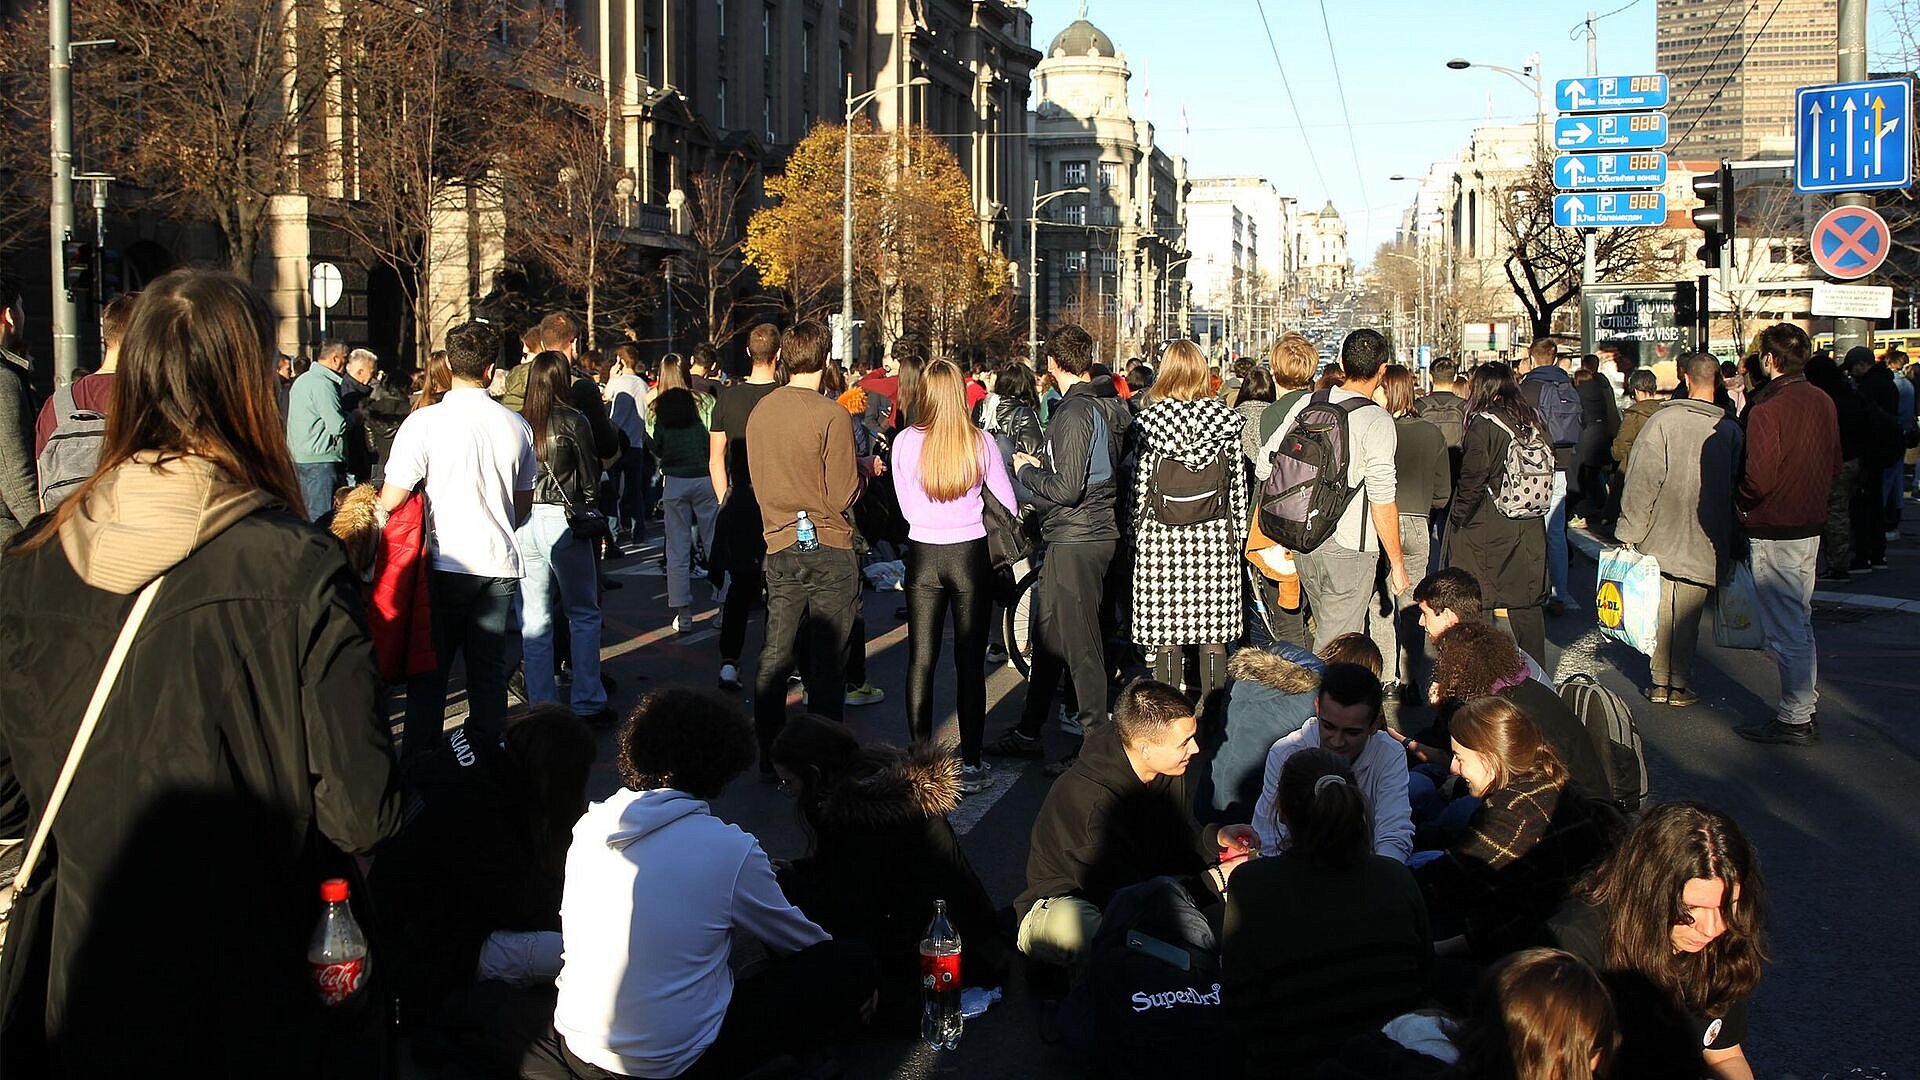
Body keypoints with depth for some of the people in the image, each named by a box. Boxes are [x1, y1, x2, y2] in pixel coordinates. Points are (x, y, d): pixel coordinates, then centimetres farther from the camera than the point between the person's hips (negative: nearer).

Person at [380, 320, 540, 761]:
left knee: (429, 672, 8)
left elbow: (391, 500, -12)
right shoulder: (516, 425, 1)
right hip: (500, 565, 3)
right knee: (489, 670, 11)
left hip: (445, 564, -3)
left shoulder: (425, 422, -12)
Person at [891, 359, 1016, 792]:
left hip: (923, 556, 1)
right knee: (970, 663, 5)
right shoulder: (982, 443, -7)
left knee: (921, 660, 9)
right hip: (971, 555, 0)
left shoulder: (906, 442, -7)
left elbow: (907, 508, 3)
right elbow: (1008, 506, 0)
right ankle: (970, 764, 8)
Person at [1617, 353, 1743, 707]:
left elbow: (1643, 481, -12)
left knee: (1660, 610, 10)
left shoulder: (1663, 421, -11)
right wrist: (1732, 544, 12)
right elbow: (1736, 490, 2)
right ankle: (1679, 684, 12)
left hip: (1659, 540, -1)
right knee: (1687, 615, 8)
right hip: (1704, 545, 1)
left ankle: (1660, 682, 15)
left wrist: (1629, 531, -6)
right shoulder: (1731, 430, -5)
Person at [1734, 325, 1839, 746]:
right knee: (1800, 622, 18)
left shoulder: (1767, 409, -20)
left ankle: (1794, 719, 5)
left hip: (1775, 532, -8)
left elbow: (1759, 479, -23)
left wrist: (1737, 501, -4)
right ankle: (1805, 710, 25)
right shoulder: (1822, 401, 5)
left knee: (1785, 628, -1)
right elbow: (1834, 467, 12)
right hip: (1811, 525, 8)